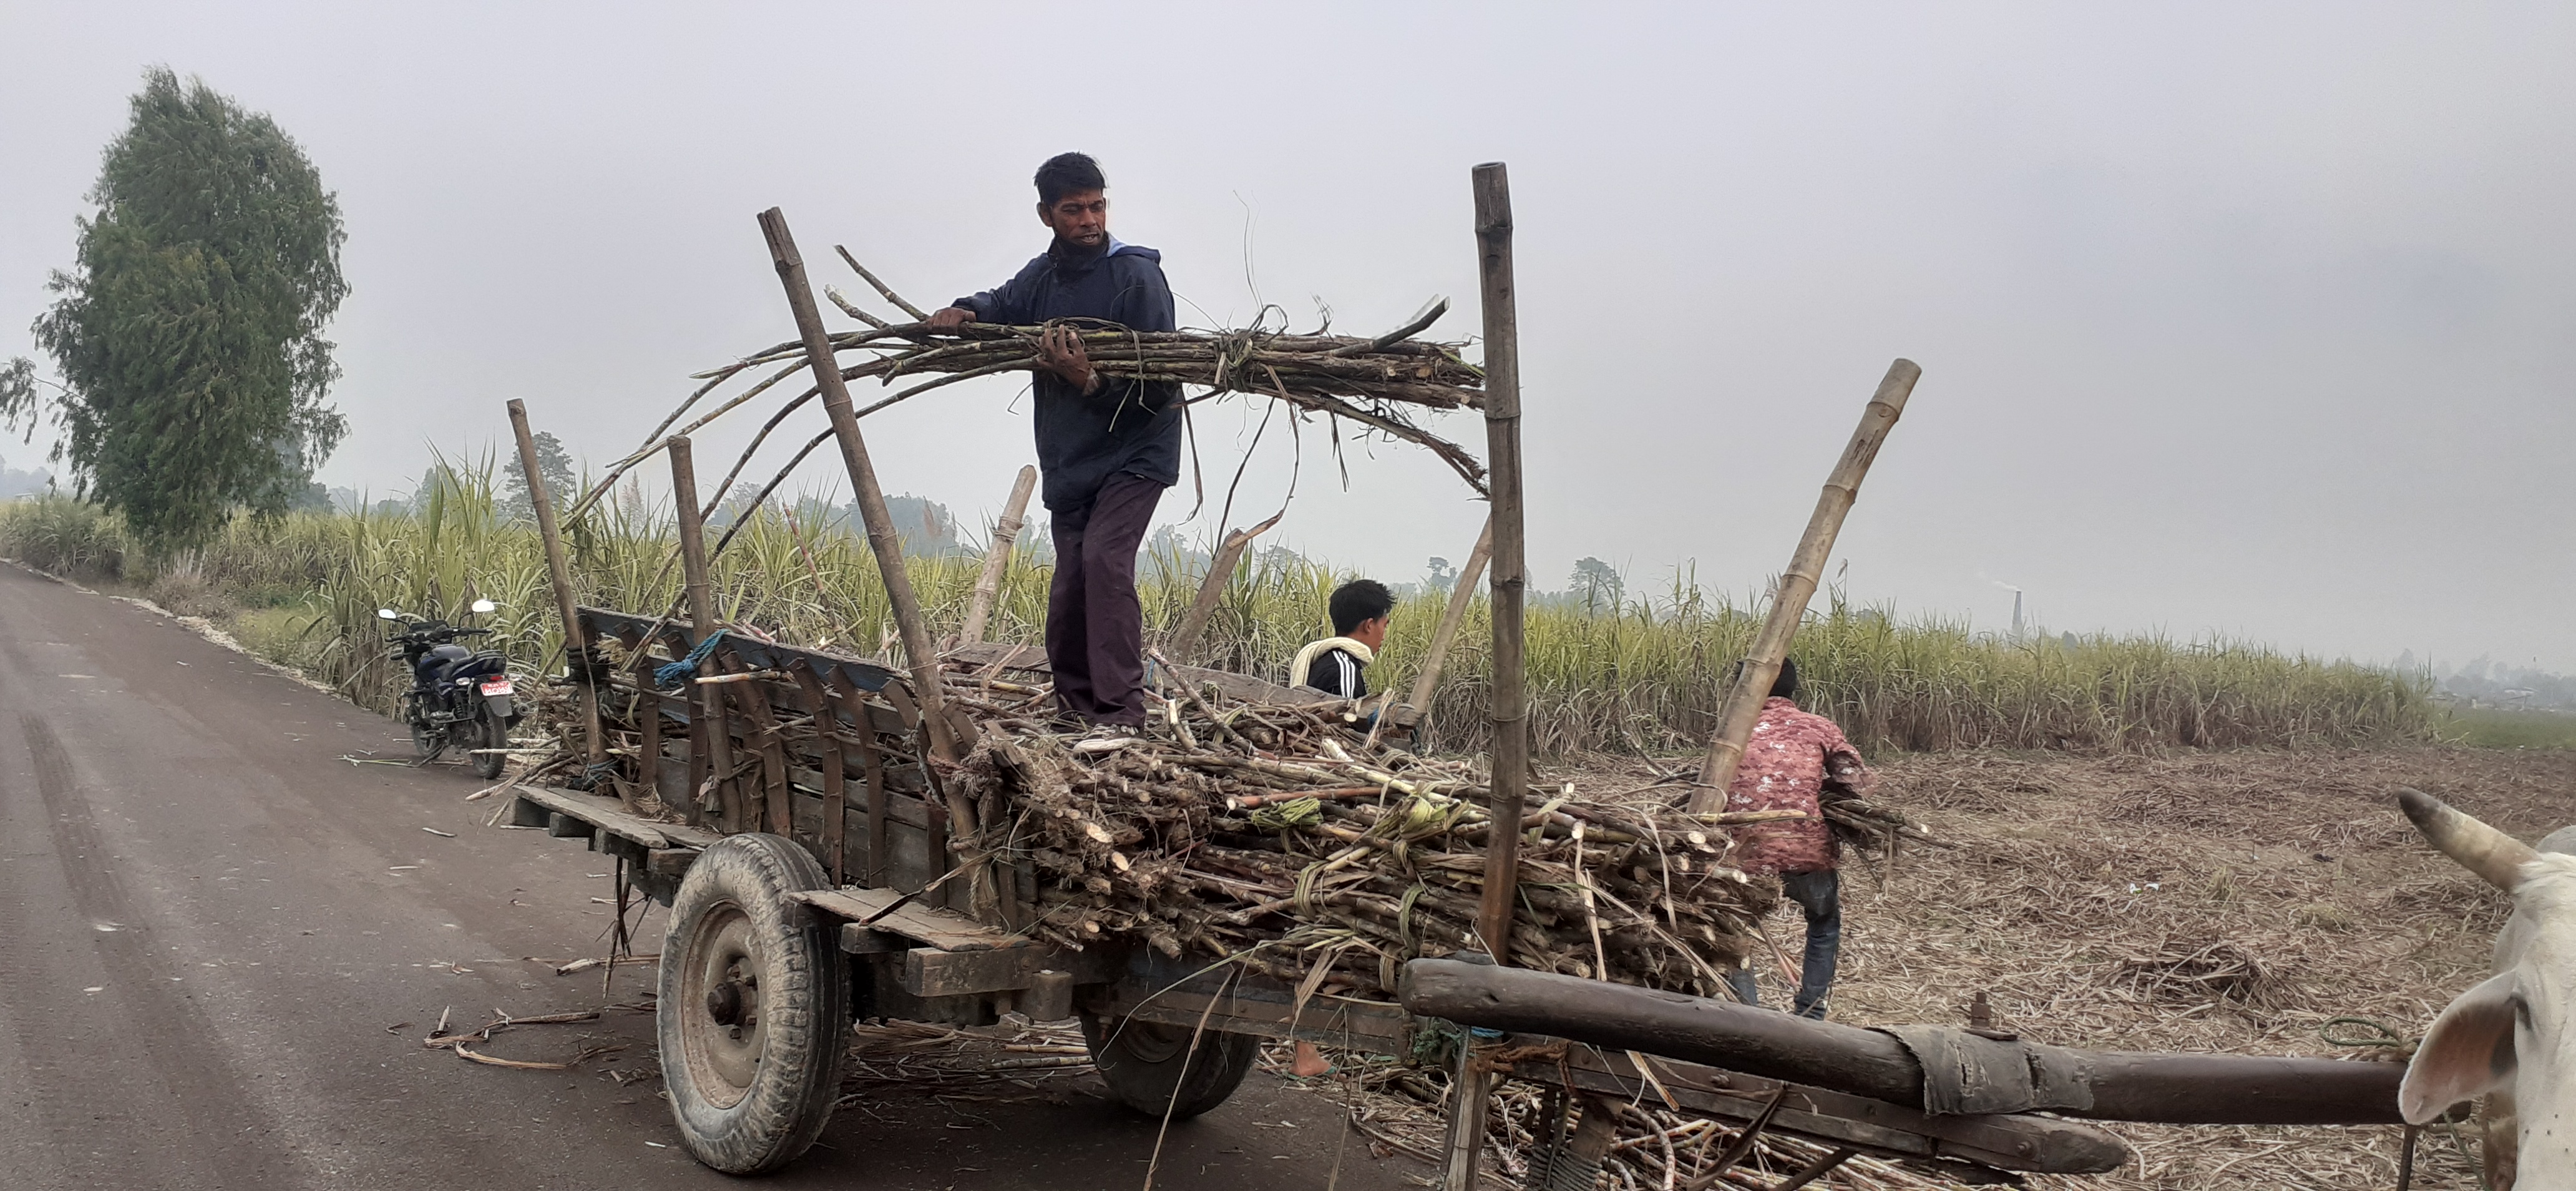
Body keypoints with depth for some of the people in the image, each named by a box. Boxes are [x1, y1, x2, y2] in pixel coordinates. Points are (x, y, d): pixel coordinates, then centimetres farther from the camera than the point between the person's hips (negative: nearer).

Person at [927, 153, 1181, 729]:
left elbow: (1159, 383, -17)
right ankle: (1074, 712, 18)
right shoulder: (1043, 275, 7)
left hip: (1135, 450, -7)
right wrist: (964, 311, 4)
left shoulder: (1137, 276, -13)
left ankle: (1122, 712, -25)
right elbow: (1002, 305, 28)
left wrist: (1091, 381, -34)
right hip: (1068, 460, 7)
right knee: (1068, 588, 6)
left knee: (1103, 557, -25)